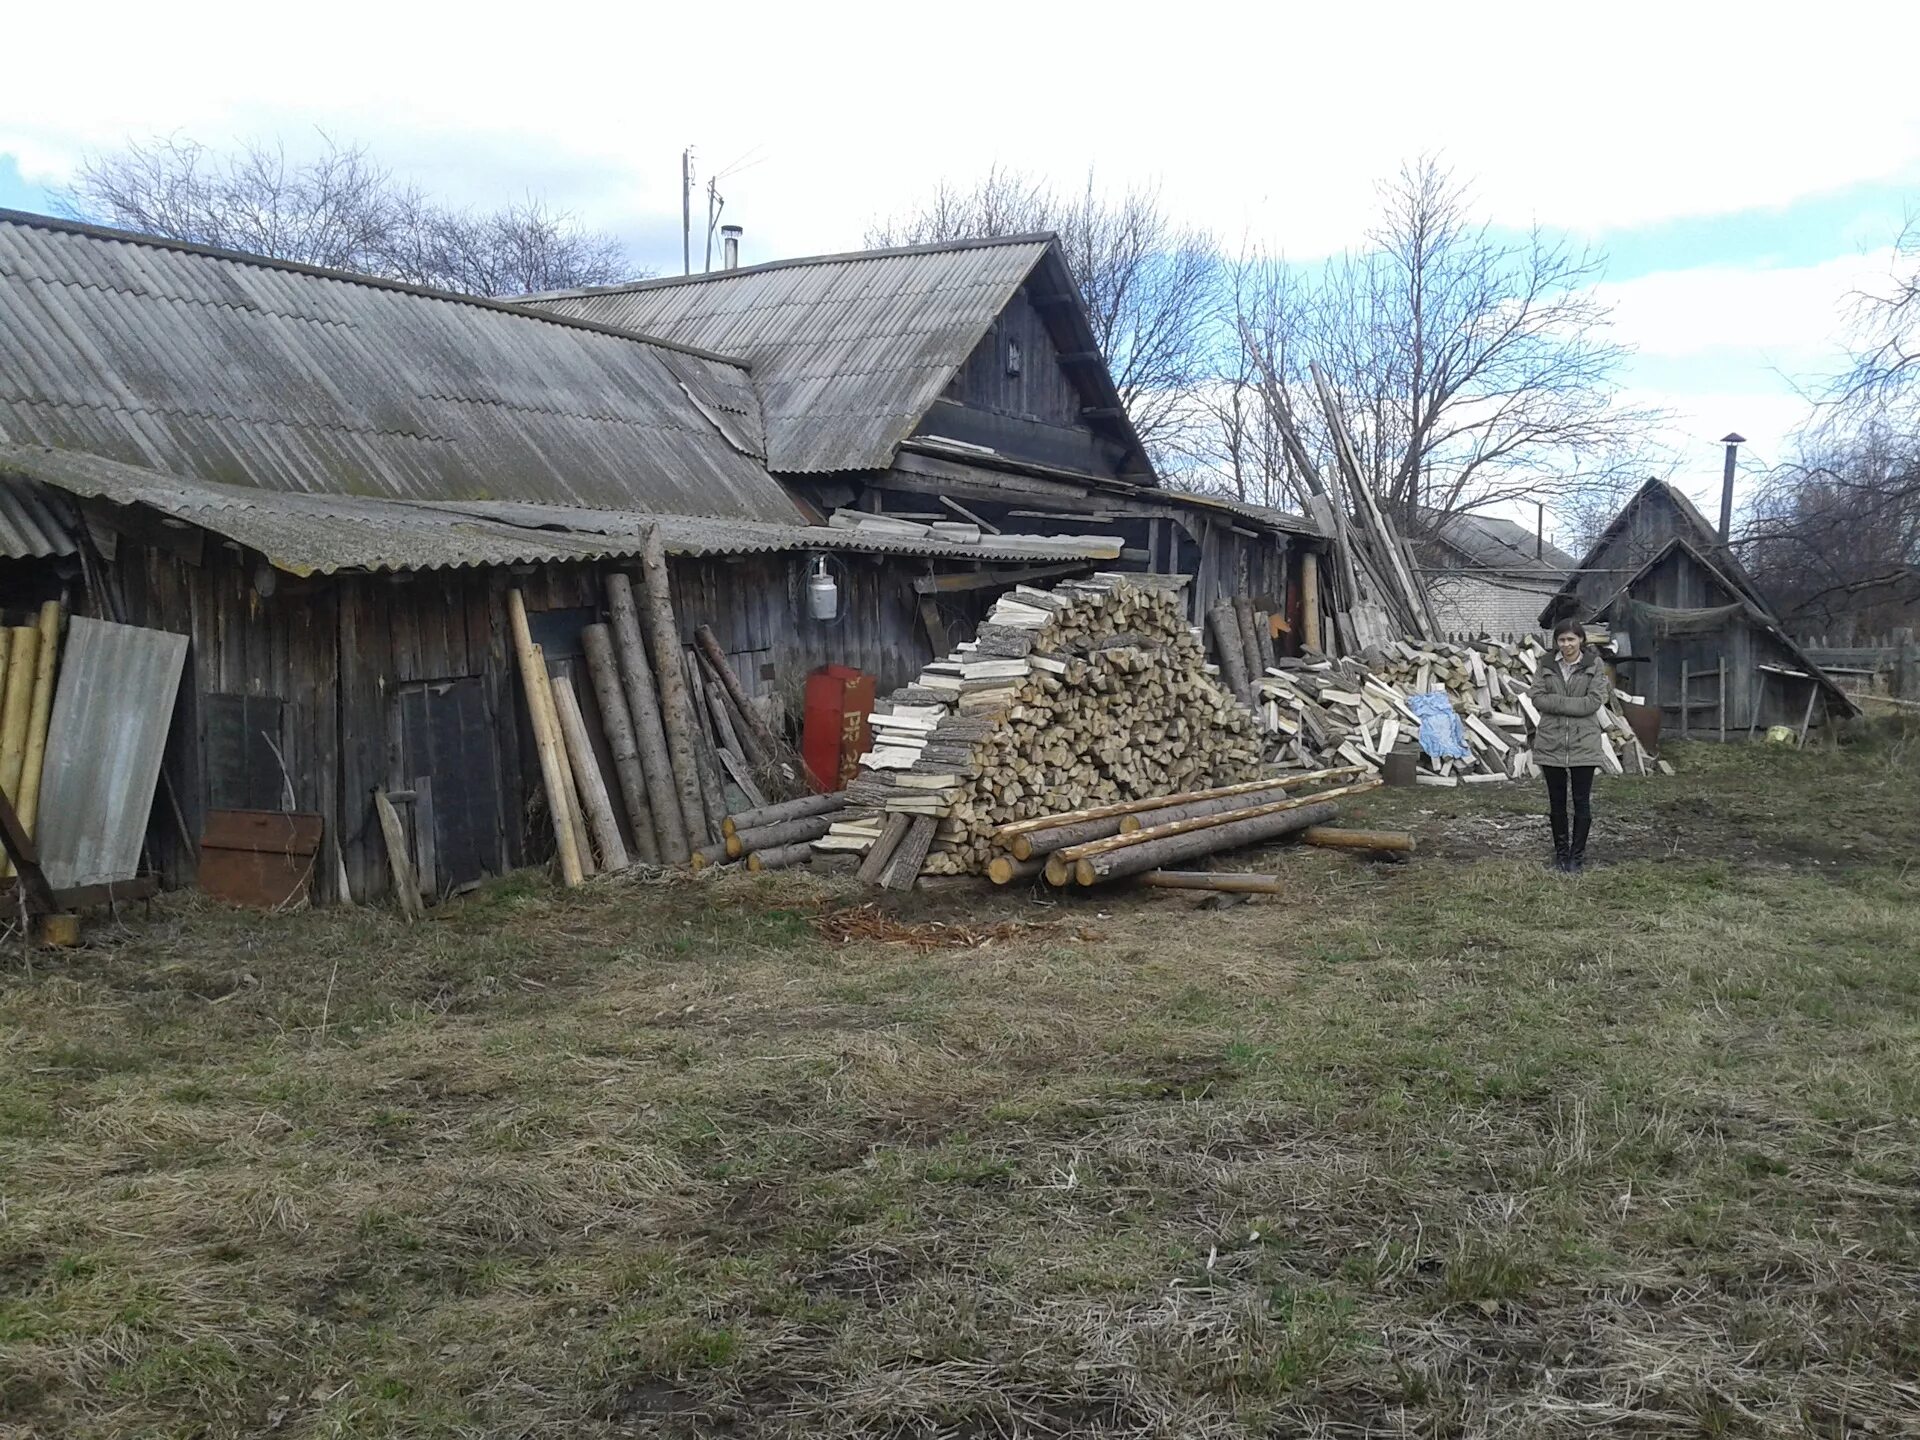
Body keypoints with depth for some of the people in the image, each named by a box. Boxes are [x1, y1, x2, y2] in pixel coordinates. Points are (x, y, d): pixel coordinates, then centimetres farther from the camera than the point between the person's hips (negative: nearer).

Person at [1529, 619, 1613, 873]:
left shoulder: (1594, 665, -2)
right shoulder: (1546, 665, 5)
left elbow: (1594, 701, -11)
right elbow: (1537, 697, -4)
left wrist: (1556, 702, -13)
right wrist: (1573, 702, -15)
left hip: (1583, 742, -2)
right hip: (1551, 742, 3)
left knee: (1582, 801, 2)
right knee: (1557, 800, 10)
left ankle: (1577, 855, 12)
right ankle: (1561, 852, 22)